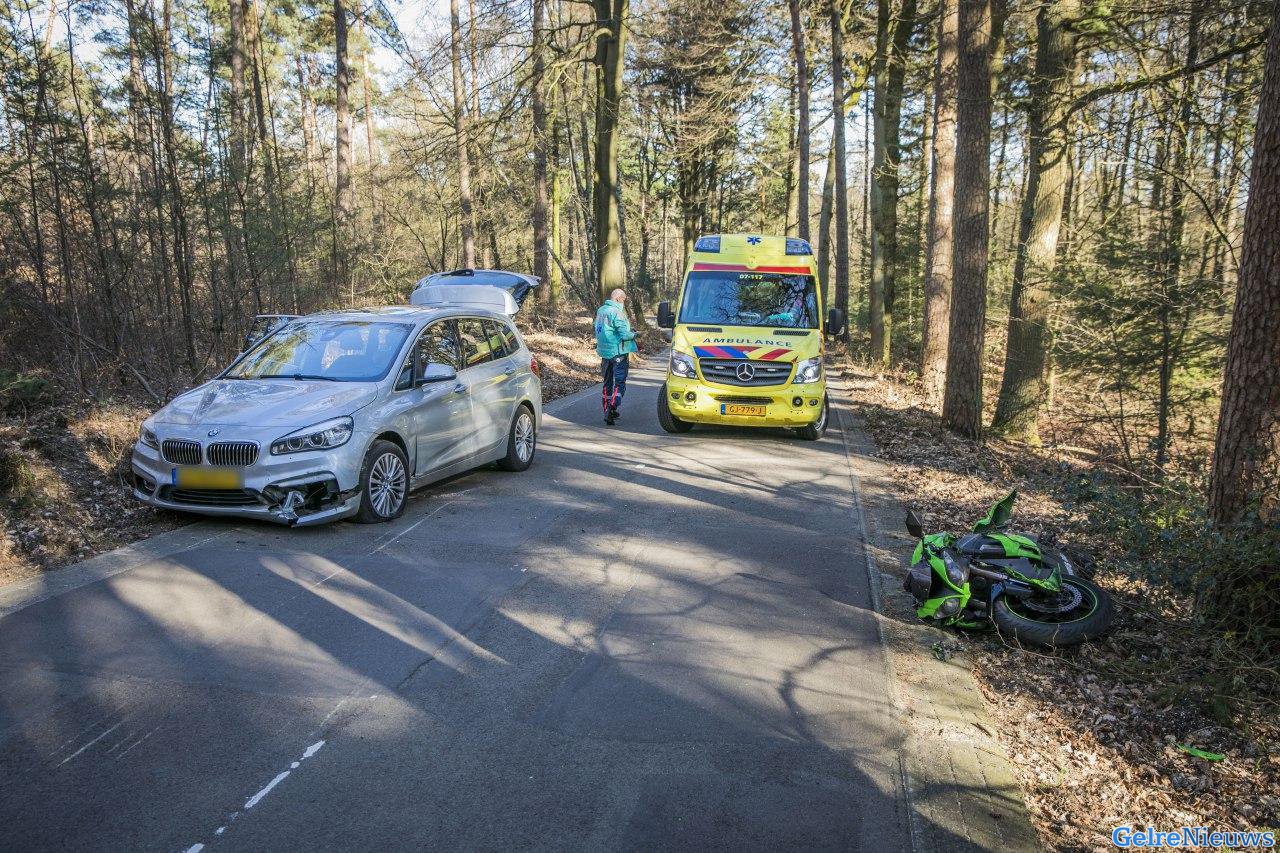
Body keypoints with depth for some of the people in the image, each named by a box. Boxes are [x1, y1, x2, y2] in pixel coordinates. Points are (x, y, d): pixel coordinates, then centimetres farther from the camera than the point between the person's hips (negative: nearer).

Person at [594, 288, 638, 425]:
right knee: (619, 383, -2)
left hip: (604, 352, 8)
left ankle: (607, 412, 24)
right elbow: (625, 335, -22)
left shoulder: (600, 310, 9)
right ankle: (610, 410, -13)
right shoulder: (617, 312, -18)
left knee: (608, 382, 17)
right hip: (618, 352, -8)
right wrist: (633, 334, 0)